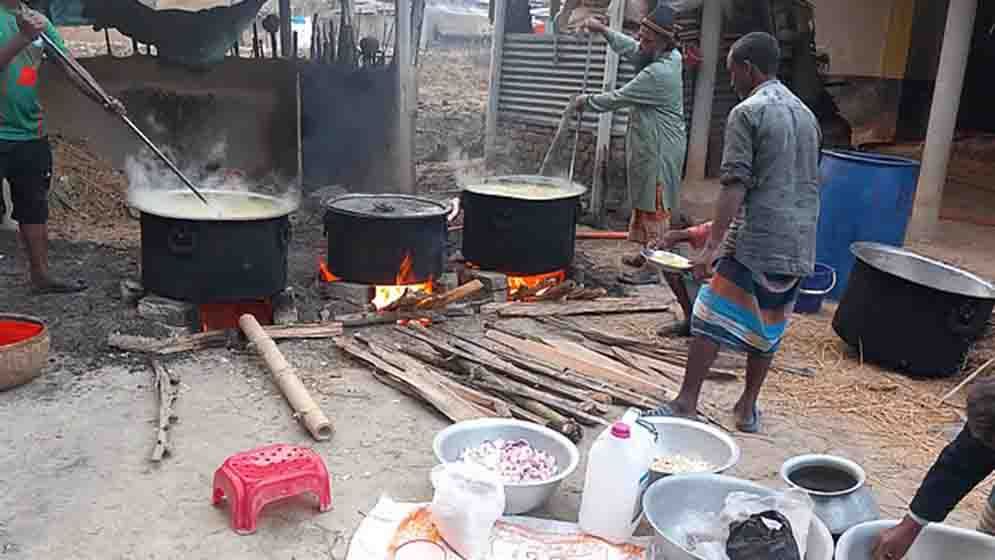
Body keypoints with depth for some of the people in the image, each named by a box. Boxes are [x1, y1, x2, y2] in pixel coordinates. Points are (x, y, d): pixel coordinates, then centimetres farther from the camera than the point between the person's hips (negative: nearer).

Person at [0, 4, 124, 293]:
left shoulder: (37, 20, 8)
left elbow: (71, 65, 3)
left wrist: (104, 101, -8)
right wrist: (23, 37, -34)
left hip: (31, 132, 6)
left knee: (34, 207, 15)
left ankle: (41, 275, 26)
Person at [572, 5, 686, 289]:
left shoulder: (658, 73, -24)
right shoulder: (670, 56, 6)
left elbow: (618, 98, -15)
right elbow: (630, 48, 24)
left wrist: (586, 102, 0)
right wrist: (603, 30, 20)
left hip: (660, 149, -10)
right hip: (651, 145, 10)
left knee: (654, 205, -6)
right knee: (646, 203, 18)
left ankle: (652, 268, -1)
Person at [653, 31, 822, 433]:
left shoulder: (747, 113, -8)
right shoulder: (806, 114, 16)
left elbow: (735, 185, -17)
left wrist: (712, 245, -20)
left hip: (754, 241, -7)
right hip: (799, 245, 7)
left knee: (711, 321, 0)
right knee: (766, 328, 15)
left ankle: (686, 403, 2)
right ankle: (748, 407, 23)